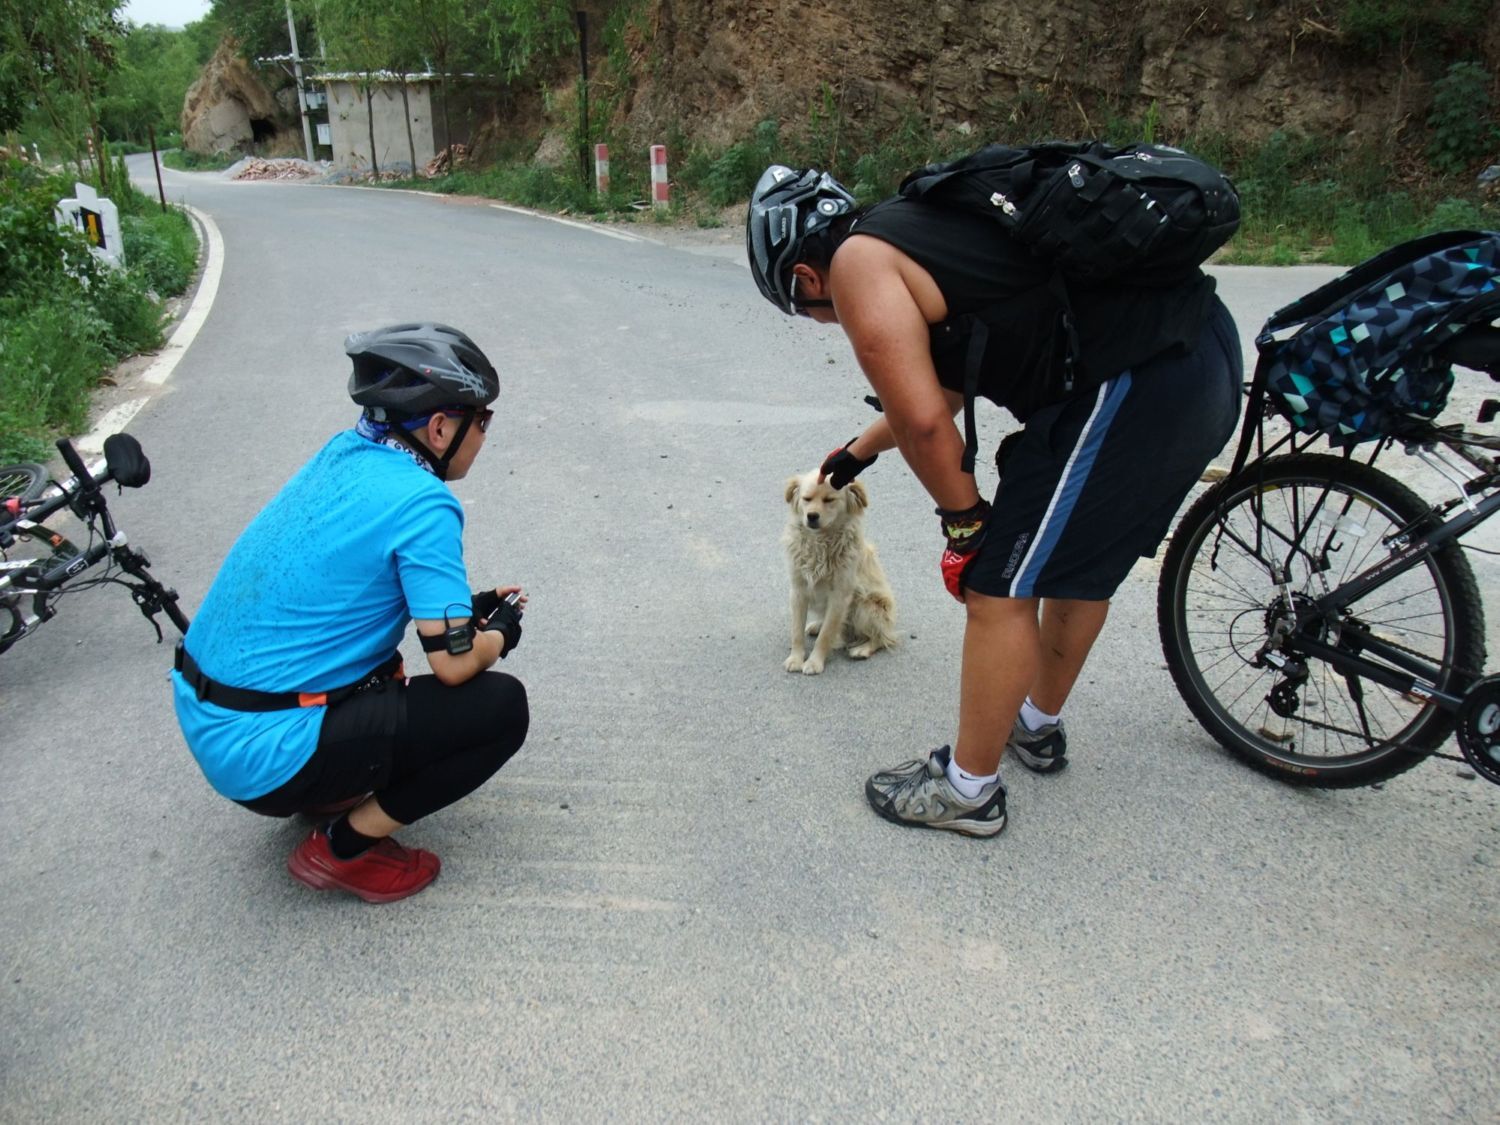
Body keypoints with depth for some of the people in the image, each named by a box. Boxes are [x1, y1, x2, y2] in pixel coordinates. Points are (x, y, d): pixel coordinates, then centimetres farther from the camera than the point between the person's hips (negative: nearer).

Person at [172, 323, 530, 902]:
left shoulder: (342, 453, 5)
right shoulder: (423, 504, -19)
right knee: (502, 707, -6)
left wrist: (466, 607, 16)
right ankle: (345, 848, 2)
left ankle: (328, 792, 20)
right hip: (263, 756, -9)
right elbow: (455, 663, -18)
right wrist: (501, 633, 4)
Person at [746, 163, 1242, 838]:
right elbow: (940, 388, 37)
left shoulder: (857, 261, -4)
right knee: (1082, 561, 24)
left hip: (1135, 388, -10)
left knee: (1000, 588, 1)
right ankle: (1039, 726, 44)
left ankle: (967, 791, 17)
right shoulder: (918, 225, 24)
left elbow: (922, 419, -11)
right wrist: (859, 451, 50)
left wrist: (964, 521, 4)